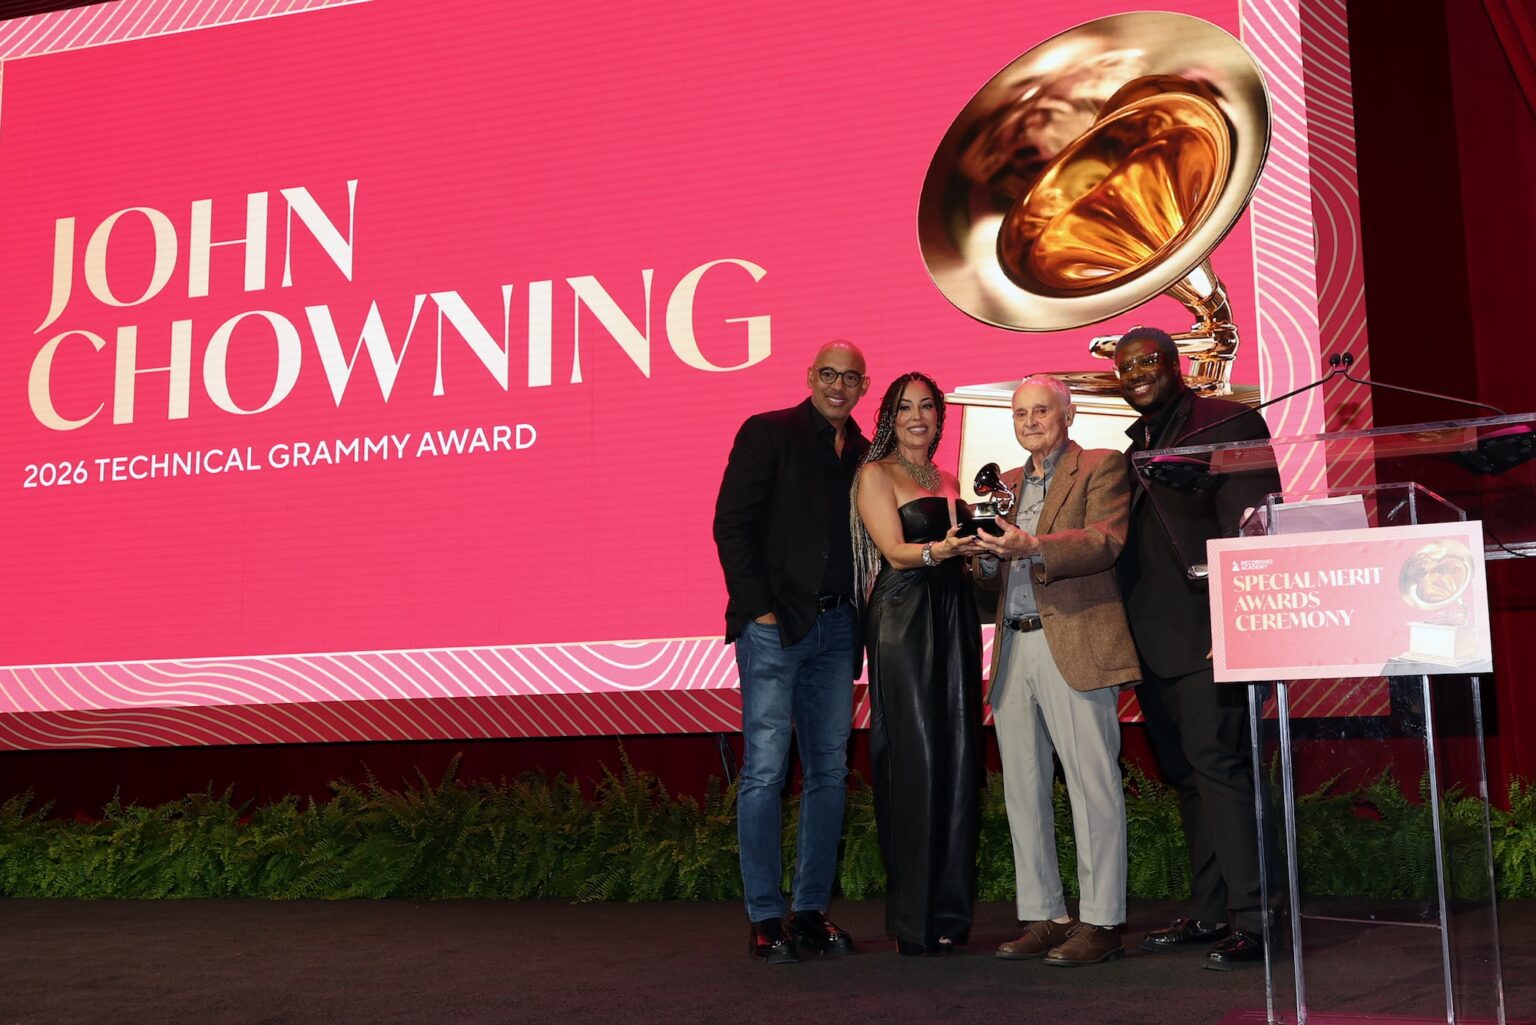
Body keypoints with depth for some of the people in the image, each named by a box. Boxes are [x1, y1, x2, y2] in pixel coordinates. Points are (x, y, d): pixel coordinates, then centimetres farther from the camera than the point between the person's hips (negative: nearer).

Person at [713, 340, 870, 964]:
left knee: (830, 772, 6)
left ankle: (811, 912, 14)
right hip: (774, 624, -5)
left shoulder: (864, 456, 16)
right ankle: (764, 919, -1)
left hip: (836, 626, 6)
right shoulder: (767, 433, 1)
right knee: (765, 771, -7)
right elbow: (731, 525, -5)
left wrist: (861, 617, 3)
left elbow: (867, 543, 17)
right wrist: (759, 609, -12)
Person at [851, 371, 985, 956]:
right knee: (915, 760, -10)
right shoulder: (876, 474, 2)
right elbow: (896, 551, -9)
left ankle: (950, 911, 8)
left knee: (958, 760, 2)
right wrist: (941, 550, -28)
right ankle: (914, 922, -5)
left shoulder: (947, 481, 21)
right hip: (903, 622, -6)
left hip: (954, 621, 6)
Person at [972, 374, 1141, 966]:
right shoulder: (1007, 484, 22)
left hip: (1074, 646, -7)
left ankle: (1100, 923, -1)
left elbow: (1107, 540, -13)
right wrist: (988, 557, -3)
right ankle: (1043, 918, 15)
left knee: (1092, 784, -6)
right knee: (1023, 790, 7)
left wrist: (1034, 547, -26)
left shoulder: (1101, 468, 3)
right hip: (1013, 650, 7)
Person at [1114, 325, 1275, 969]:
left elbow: (1251, 524, -13)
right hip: (1154, 640, 8)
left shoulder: (1228, 422, -3)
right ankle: (1211, 912, 20)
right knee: (1185, 772, 12)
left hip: (1206, 630, -8)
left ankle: (1253, 920, -9)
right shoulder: (1135, 445, 20)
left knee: (1216, 765, -13)